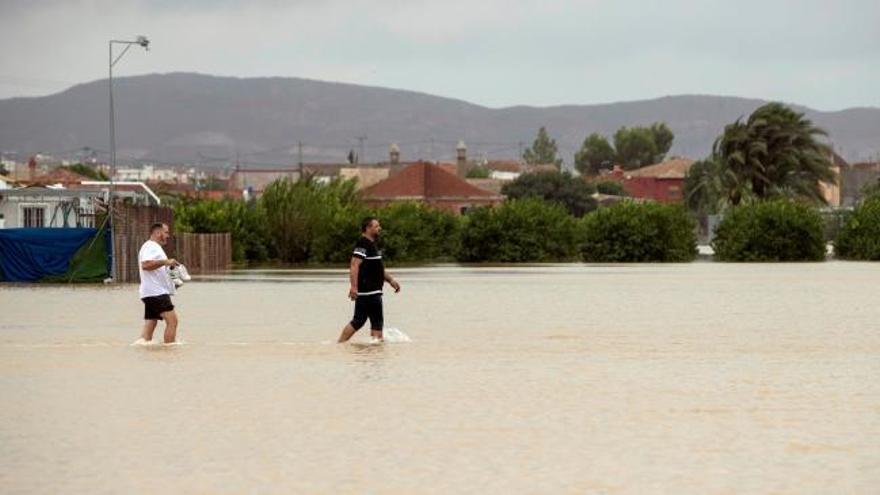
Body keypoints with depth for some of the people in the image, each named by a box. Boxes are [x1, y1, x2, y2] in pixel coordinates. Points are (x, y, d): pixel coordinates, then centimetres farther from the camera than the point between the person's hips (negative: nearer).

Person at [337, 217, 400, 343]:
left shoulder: (371, 245, 22)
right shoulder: (362, 244, -13)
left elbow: (378, 268, 32)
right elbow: (355, 265, -23)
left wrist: (391, 280, 24)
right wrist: (354, 286, -31)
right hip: (369, 291, -10)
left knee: (358, 322, 9)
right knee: (377, 322, -4)